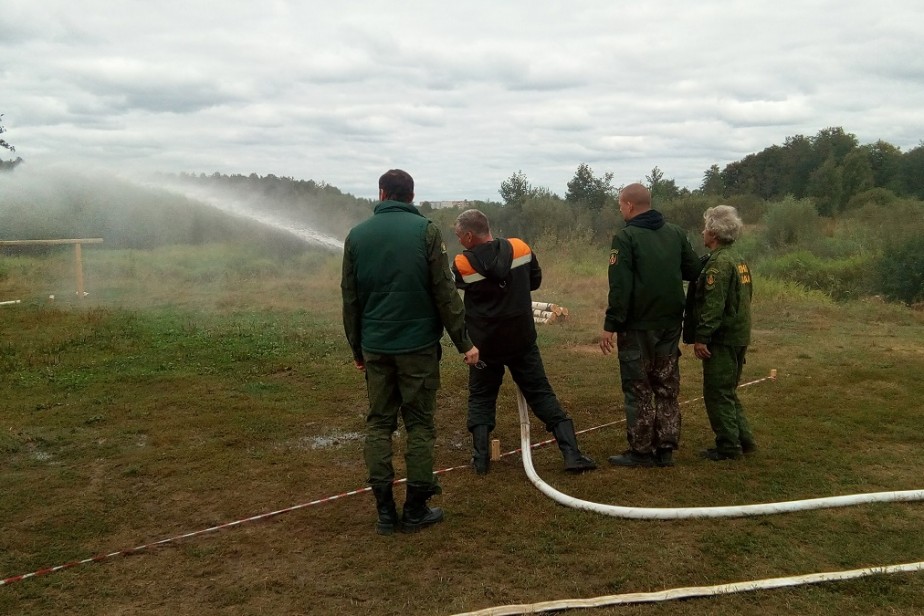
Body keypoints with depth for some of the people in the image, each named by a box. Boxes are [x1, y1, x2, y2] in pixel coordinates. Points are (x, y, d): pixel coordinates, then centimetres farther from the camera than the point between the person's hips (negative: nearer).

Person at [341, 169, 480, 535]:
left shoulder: (357, 235, 6)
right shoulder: (425, 231, -4)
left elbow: (350, 298, 9)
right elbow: (444, 293, -8)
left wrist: (357, 348, 18)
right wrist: (464, 342, -2)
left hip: (375, 347, 3)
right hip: (418, 344, -3)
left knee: (379, 424, 10)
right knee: (419, 424, 6)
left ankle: (385, 510, 11)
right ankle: (415, 510, 10)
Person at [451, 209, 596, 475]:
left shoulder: (463, 264, -15)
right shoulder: (520, 248, -7)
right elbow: (536, 280, 10)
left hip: (485, 344, -2)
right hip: (522, 341, 2)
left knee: (481, 399, 16)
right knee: (542, 395, 8)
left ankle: (481, 458, 10)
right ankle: (572, 454, 3)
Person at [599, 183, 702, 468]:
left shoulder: (625, 237, -12)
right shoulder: (676, 233, 5)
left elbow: (620, 287, -17)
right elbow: (694, 271, 5)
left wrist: (610, 326, -13)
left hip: (637, 326, -5)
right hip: (670, 324, 5)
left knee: (638, 389, 3)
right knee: (667, 388, 13)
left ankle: (641, 451, 8)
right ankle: (665, 449, 17)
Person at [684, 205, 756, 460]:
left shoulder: (719, 263, -17)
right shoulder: (739, 259, 14)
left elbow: (712, 305, -23)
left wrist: (701, 337, -21)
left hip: (722, 339, -10)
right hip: (738, 336, 10)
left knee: (717, 394, -1)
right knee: (728, 392, 18)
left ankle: (728, 447, 5)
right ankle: (743, 440, 23)